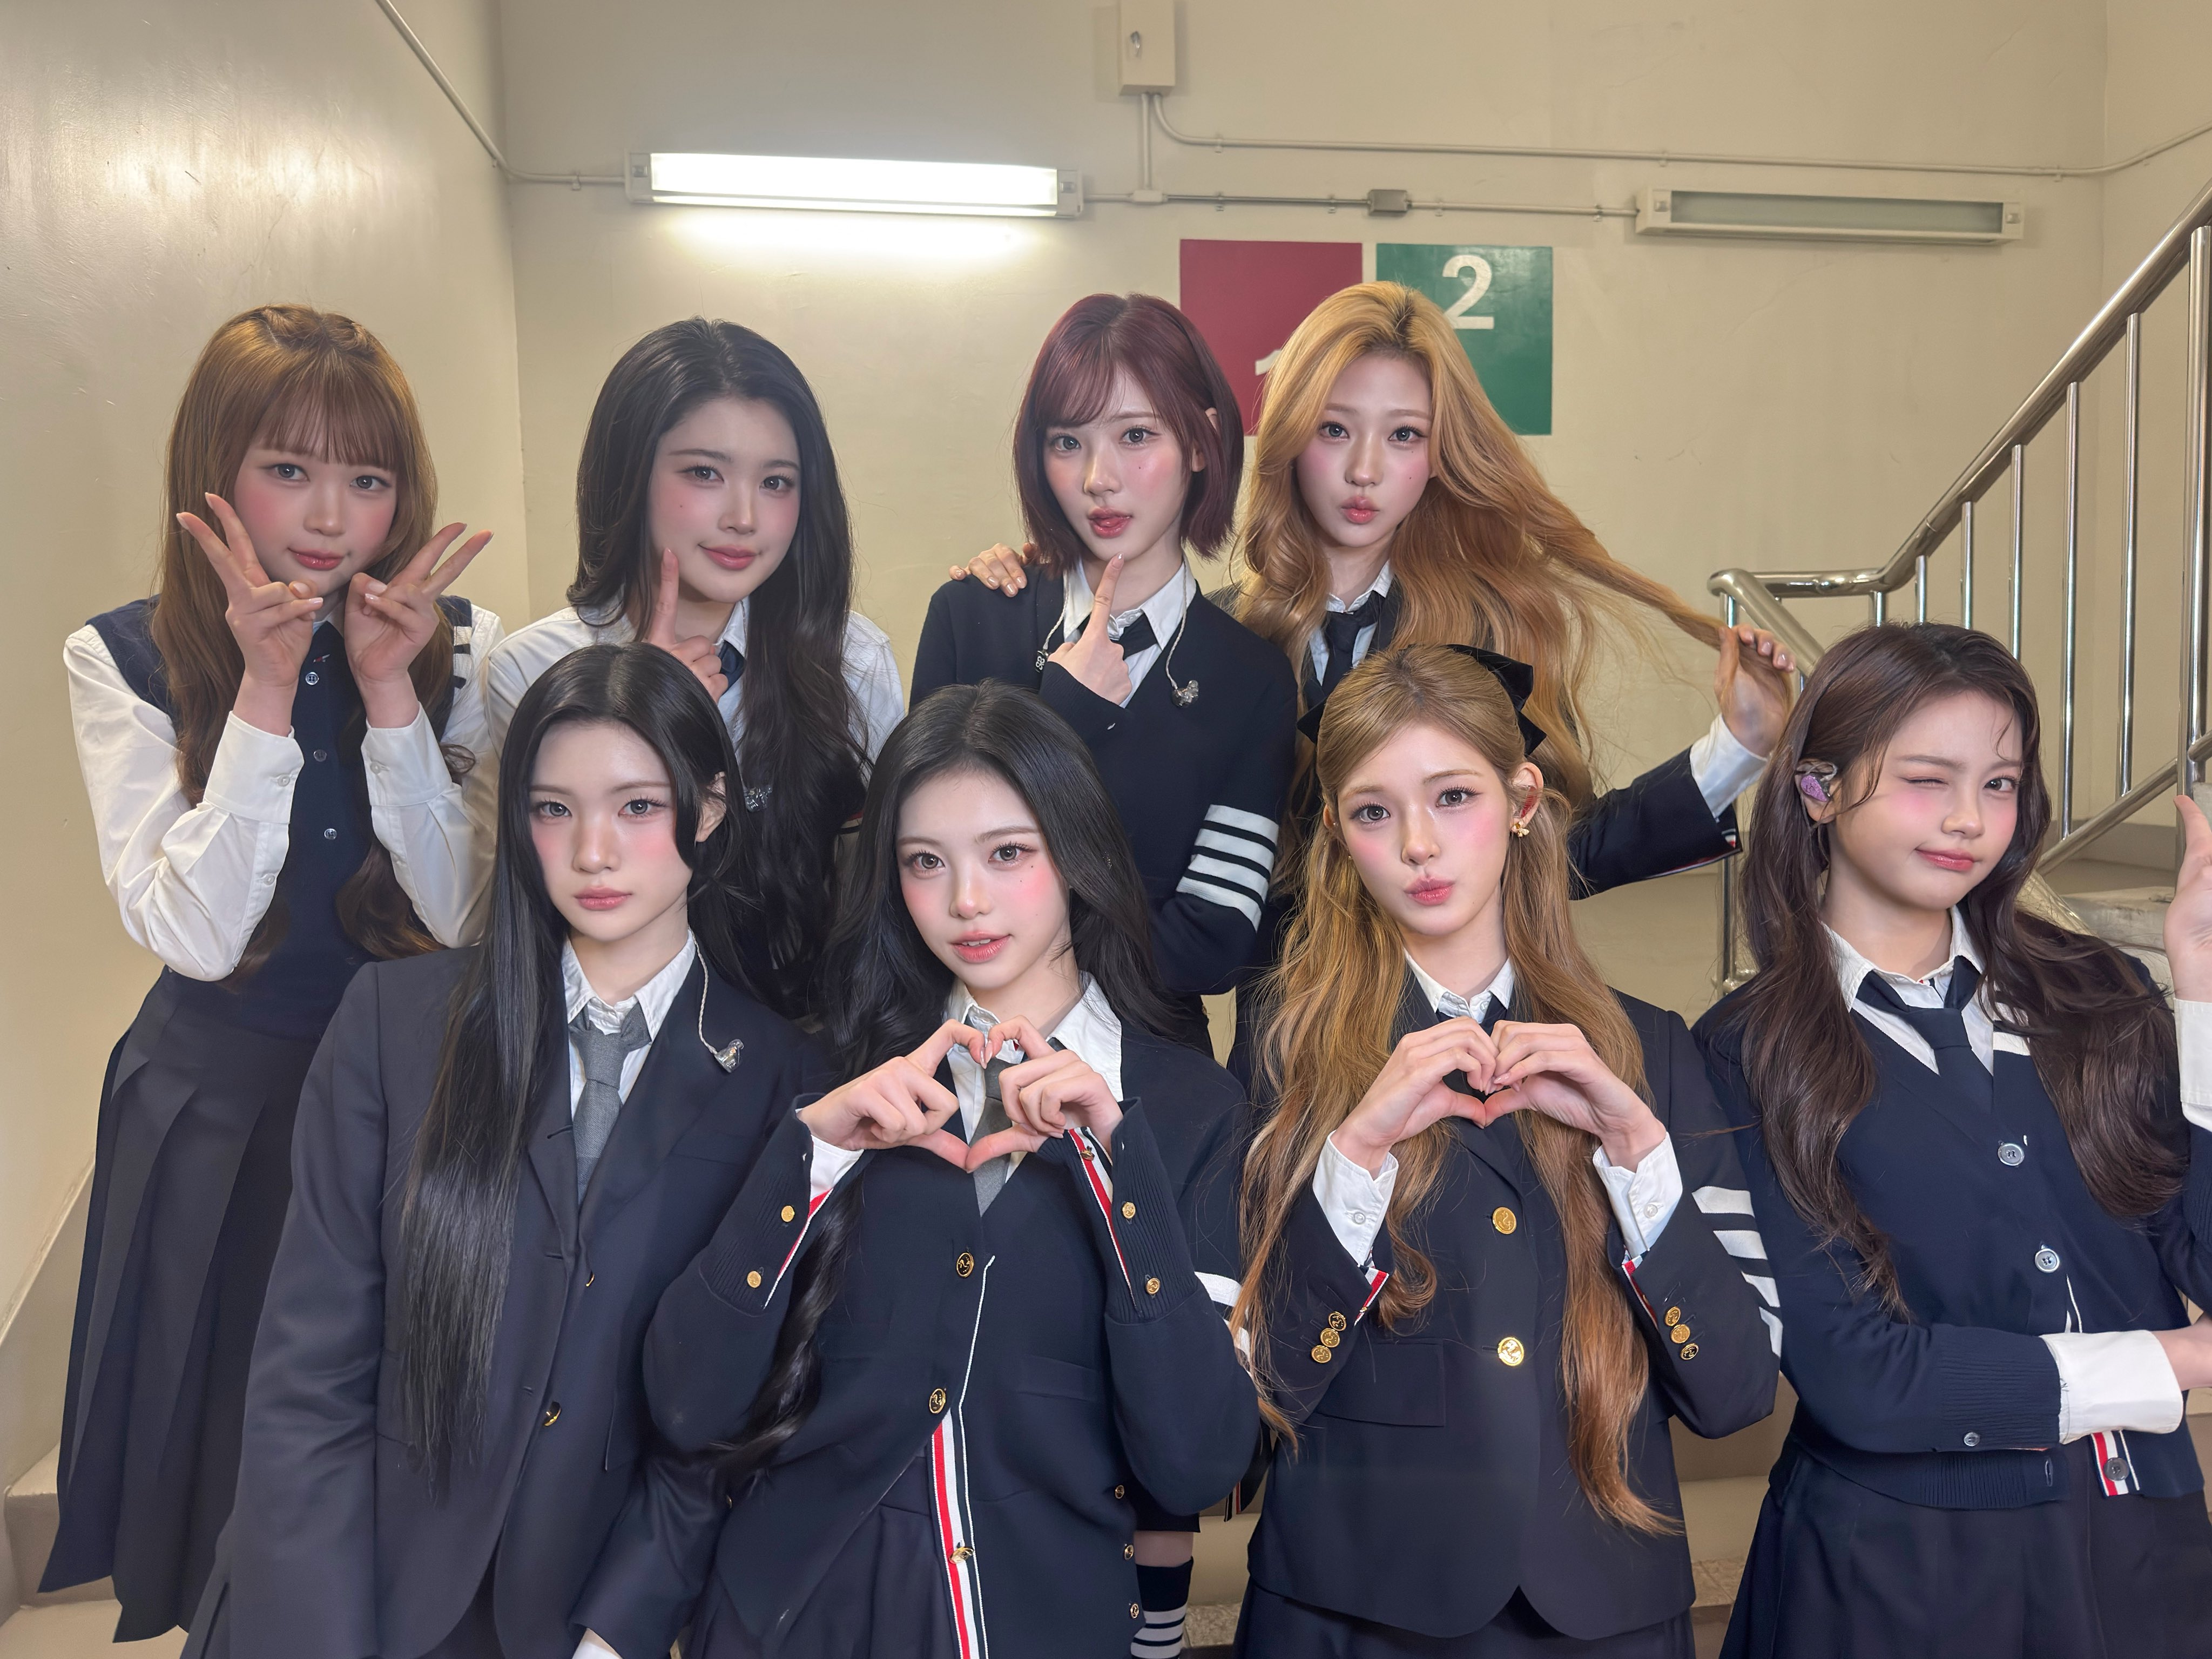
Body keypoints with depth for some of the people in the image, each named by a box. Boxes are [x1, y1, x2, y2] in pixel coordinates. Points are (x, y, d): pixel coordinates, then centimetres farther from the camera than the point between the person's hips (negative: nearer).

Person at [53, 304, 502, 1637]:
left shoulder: (464, 646, -5)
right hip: (223, 1117, -1)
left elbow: (465, 917, -13)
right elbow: (197, 937, -18)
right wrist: (265, 689, -24)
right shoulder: (124, 661, -8)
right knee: (239, 1469, 16)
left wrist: (390, 688, -21)